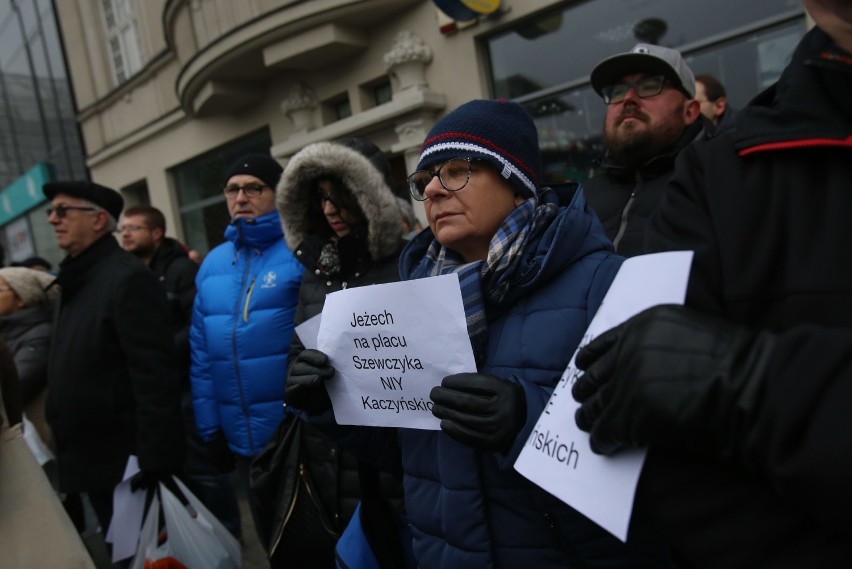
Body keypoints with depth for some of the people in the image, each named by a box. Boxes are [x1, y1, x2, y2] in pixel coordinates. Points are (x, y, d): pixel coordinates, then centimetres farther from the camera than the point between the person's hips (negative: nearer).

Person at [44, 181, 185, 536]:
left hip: (127, 462, -8)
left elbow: (154, 375, -23)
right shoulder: (76, 279, 12)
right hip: (92, 461, 9)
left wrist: (155, 462, -24)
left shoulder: (127, 278, -17)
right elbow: (72, 369, 15)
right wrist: (69, 452, 15)